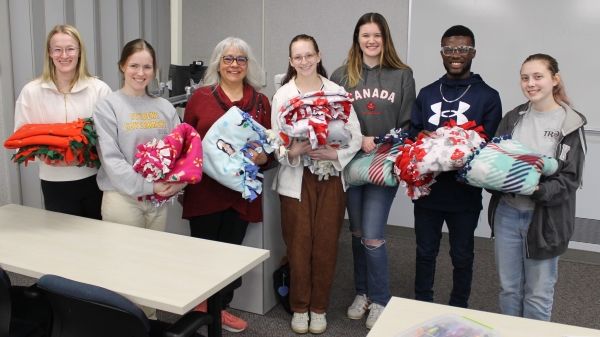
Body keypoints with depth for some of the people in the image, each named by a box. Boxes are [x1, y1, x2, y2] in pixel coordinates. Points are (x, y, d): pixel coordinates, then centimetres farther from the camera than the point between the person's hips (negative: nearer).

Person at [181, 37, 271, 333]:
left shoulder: (261, 102, 6)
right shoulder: (200, 97, 1)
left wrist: (262, 157, -11)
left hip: (241, 192, 2)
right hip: (204, 190, -1)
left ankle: (221, 307, 29)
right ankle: (199, 305, 28)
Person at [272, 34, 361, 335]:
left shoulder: (337, 91, 3)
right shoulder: (282, 94, 4)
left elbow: (356, 137, 0)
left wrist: (335, 154, -16)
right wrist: (291, 151, -22)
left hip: (331, 177, 1)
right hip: (296, 178, 0)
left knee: (325, 245, 5)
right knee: (298, 245, 3)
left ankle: (319, 308, 22)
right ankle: (299, 307, 21)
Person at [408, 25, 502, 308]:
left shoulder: (488, 96, -1)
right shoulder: (426, 93, 10)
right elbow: (412, 135, 7)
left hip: (465, 194, -2)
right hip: (427, 190, 3)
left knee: (462, 257, 12)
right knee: (425, 253, 14)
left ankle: (458, 312, 30)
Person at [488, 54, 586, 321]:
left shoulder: (570, 124, -6)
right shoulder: (513, 117, 6)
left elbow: (570, 179, -8)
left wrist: (539, 190, -25)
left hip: (545, 218, -3)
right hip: (507, 212, 4)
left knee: (538, 295, 9)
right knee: (508, 288, 16)